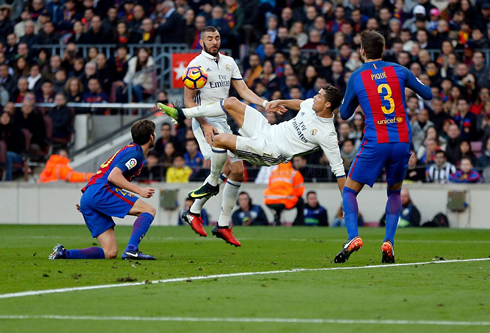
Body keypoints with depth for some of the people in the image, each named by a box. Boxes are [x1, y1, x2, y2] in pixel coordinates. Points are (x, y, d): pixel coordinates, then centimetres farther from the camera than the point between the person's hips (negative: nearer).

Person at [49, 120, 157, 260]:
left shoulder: (130, 149, 27)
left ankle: (63, 253, -7)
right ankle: (131, 249, -29)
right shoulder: (135, 153, -4)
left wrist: (86, 202, 33)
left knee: (110, 253, 1)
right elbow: (113, 176, -17)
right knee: (149, 210, -12)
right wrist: (139, 190, -16)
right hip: (101, 192, -9)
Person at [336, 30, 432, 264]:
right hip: (402, 141, 3)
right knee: (394, 192, 22)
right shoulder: (399, 71, 5)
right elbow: (428, 94, 14)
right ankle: (389, 242, 5)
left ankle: (353, 237, -13)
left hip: (375, 143, -3)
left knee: (349, 190, 9)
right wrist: (414, 82, 32)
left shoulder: (356, 78, 0)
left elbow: (344, 114, 11)